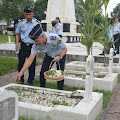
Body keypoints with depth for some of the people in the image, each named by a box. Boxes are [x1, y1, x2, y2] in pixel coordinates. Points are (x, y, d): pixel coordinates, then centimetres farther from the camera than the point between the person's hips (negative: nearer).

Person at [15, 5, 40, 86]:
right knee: (21, 63, 2)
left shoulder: (37, 24, 3)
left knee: (32, 65, 2)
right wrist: (17, 43, 0)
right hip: (23, 46, 1)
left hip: (32, 46, -1)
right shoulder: (21, 23, 5)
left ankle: (30, 81, 18)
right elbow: (18, 33, 15)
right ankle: (21, 79, 21)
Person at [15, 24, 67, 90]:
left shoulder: (55, 38, -38)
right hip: (49, 56, 3)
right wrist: (21, 72, -37)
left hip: (60, 55, -2)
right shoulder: (36, 45, -29)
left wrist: (60, 56, -41)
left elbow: (65, 49, -22)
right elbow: (30, 59, -29)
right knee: (43, 72, -7)